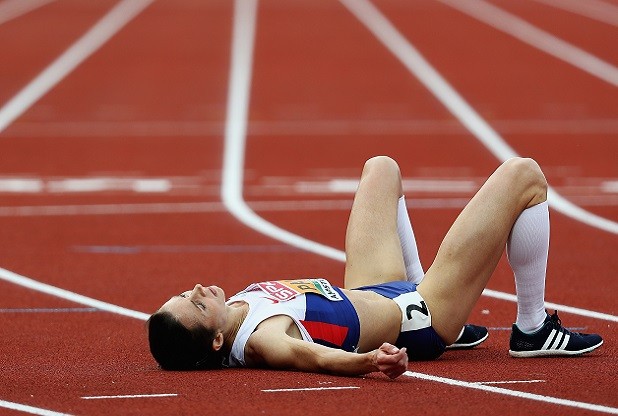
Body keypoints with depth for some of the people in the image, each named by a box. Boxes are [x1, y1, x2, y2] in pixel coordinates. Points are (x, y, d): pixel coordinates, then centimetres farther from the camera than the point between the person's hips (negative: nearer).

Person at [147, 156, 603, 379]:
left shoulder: (233, 311, -16)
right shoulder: (263, 338, -40)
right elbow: (310, 356, -58)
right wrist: (371, 360, -77)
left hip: (373, 294, 9)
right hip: (420, 319, -9)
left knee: (382, 167, 31)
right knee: (524, 176, -7)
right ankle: (532, 329, 11)